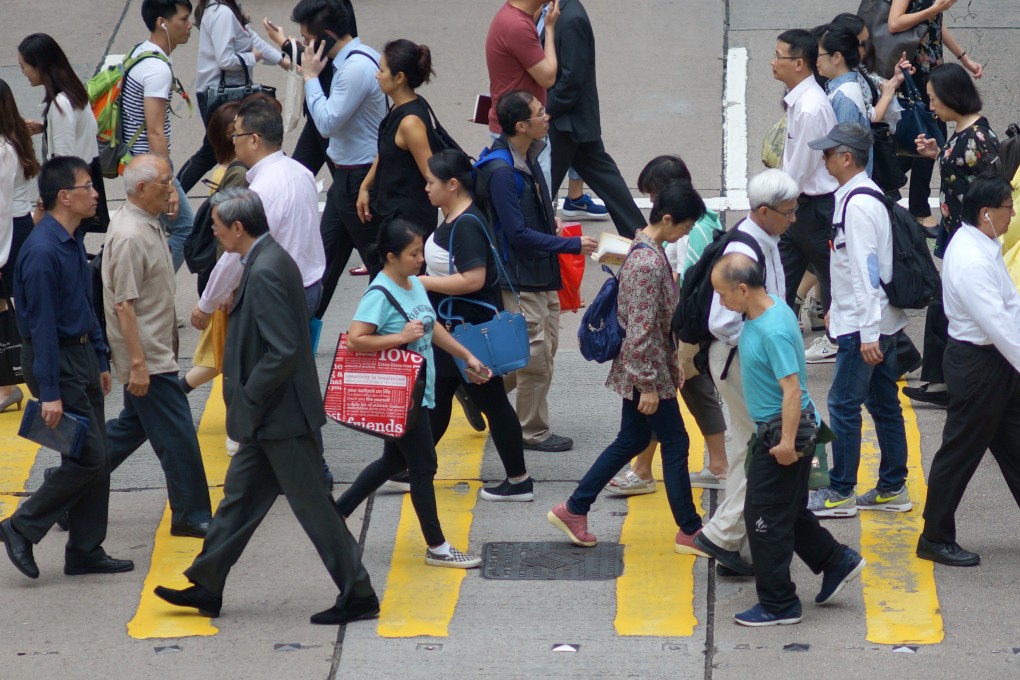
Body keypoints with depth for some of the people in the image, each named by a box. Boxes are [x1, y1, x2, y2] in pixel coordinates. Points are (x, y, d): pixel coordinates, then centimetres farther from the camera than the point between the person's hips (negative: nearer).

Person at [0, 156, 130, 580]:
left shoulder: (74, 242, 8)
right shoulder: (42, 251, -22)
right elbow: (42, 325, -22)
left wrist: (100, 361, 19)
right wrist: (50, 393, -22)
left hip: (81, 354, 9)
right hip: (55, 360, -9)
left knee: (95, 458, 10)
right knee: (87, 458, -9)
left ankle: (86, 552, 18)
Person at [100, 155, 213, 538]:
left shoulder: (147, 223, 9)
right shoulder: (129, 236, -23)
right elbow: (124, 305, -24)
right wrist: (138, 363, -25)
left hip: (156, 347, 10)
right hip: (146, 355, -10)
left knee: (132, 426, 19)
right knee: (177, 434, -3)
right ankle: (191, 516, 5)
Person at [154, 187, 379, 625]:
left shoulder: (265, 273, -22)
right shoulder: (269, 259, 10)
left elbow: (283, 351, -27)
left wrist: (247, 398, -16)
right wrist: (243, 397, 16)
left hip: (280, 415, -11)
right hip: (269, 415, 11)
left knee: (312, 504, -2)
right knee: (240, 496, 17)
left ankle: (358, 596, 6)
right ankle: (207, 587, 26)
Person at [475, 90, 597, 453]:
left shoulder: (527, 157, 6)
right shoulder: (501, 172, -23)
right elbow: (518, 233, -23)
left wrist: (550, 221, 6)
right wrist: (572, 245, -20)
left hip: (542, 273, 9)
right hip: (520, 279, -9)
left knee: (546, 347, 16)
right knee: (536, 355, -1)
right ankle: (534, 432, 12)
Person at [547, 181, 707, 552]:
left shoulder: (646, 247, 5)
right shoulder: (648, 263, -25)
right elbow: (641, 332, -25)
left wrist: (672, 366, 21)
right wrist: (648, 385, -20)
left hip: (636, 369, 10)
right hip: (647, 371, -10)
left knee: (632, 439, 18)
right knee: (675, 443, 3)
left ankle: (573, 510, 23)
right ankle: (689, 531, 14)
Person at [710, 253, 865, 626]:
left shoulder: (773, 331, -26)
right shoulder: (771, 308, 4)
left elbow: (792, 389, -29)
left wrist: (788, 442, -30)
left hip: (781, 432, -10)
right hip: (773, 429, 10)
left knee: (765, 517, 0)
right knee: (789, 511, 21)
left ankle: (778, 605, 10)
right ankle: (837, 562, 33)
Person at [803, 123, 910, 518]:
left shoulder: (858, 204, -20)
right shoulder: (864, 196, 11)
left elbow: (866, 269, -23)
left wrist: (868, 333, -24)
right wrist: (837, 308, 28)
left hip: (864, 324, -10)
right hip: (880, 321, 10)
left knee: (843, 405, -2)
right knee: (884, 404, 13)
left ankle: (840, 492, 4)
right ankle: (892, 489, 19)